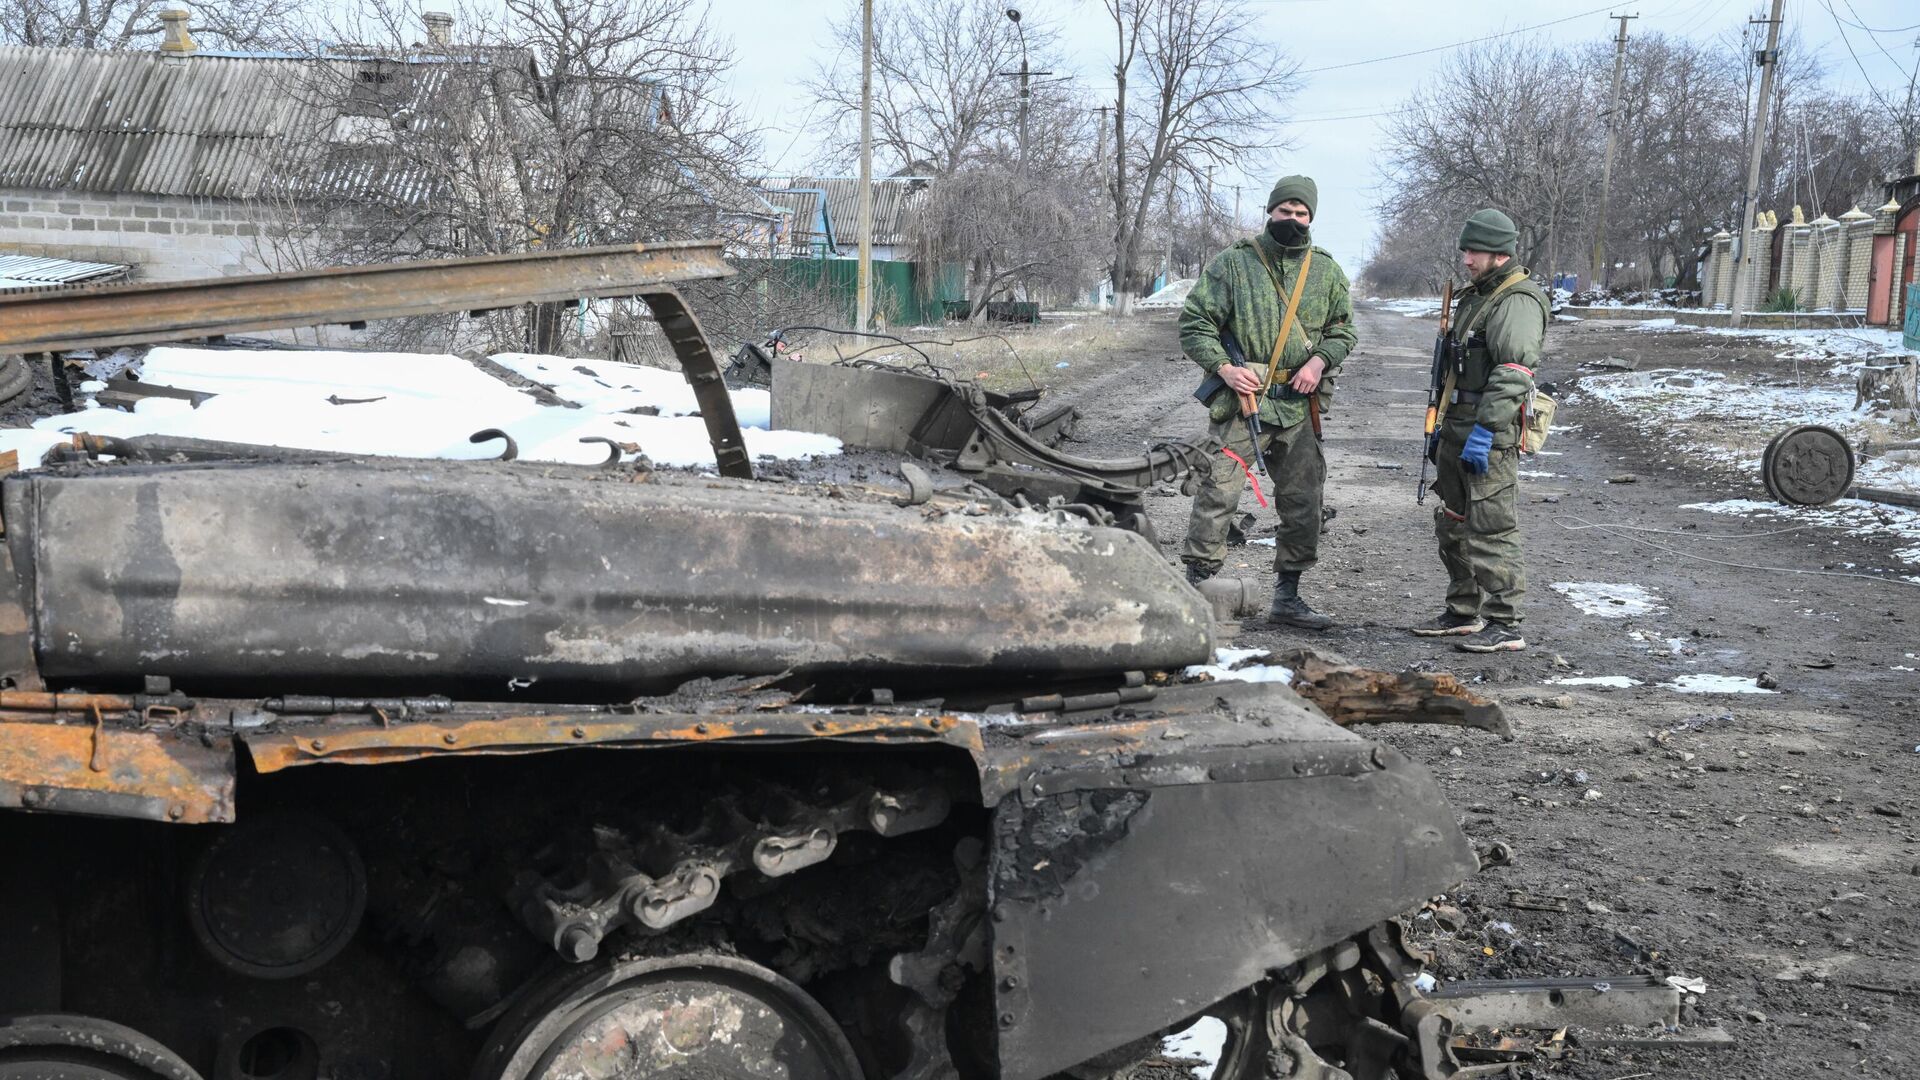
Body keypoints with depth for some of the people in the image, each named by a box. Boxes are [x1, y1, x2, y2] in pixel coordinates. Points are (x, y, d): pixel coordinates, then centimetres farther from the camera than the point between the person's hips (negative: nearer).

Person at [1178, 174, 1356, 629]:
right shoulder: (1232, 263, -1)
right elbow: (1194, 322, 0)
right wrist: (1223, 367, -13)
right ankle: (1196, 584, 0)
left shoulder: (1326, 271, 10)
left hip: (1298, 406, 4)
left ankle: (1288, 596, 20)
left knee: (1303, 502, 8)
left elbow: (1343, 328, 17)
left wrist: (1320, 360, -3)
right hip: (1241, 399, -4)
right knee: (1219, 493, -9)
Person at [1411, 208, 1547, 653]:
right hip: (1459, 430, 10)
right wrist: (1443, 427, 25)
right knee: (1452, 526, 16)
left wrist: (1484, 431, -28)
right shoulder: (1474, 296, 20)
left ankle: (1504, 625, -4)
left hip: (1490, 436, -10)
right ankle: (1464, 613, 26)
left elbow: (1513, 373, -23)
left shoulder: (1517, 301, -13)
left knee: (1490, 531, -9)